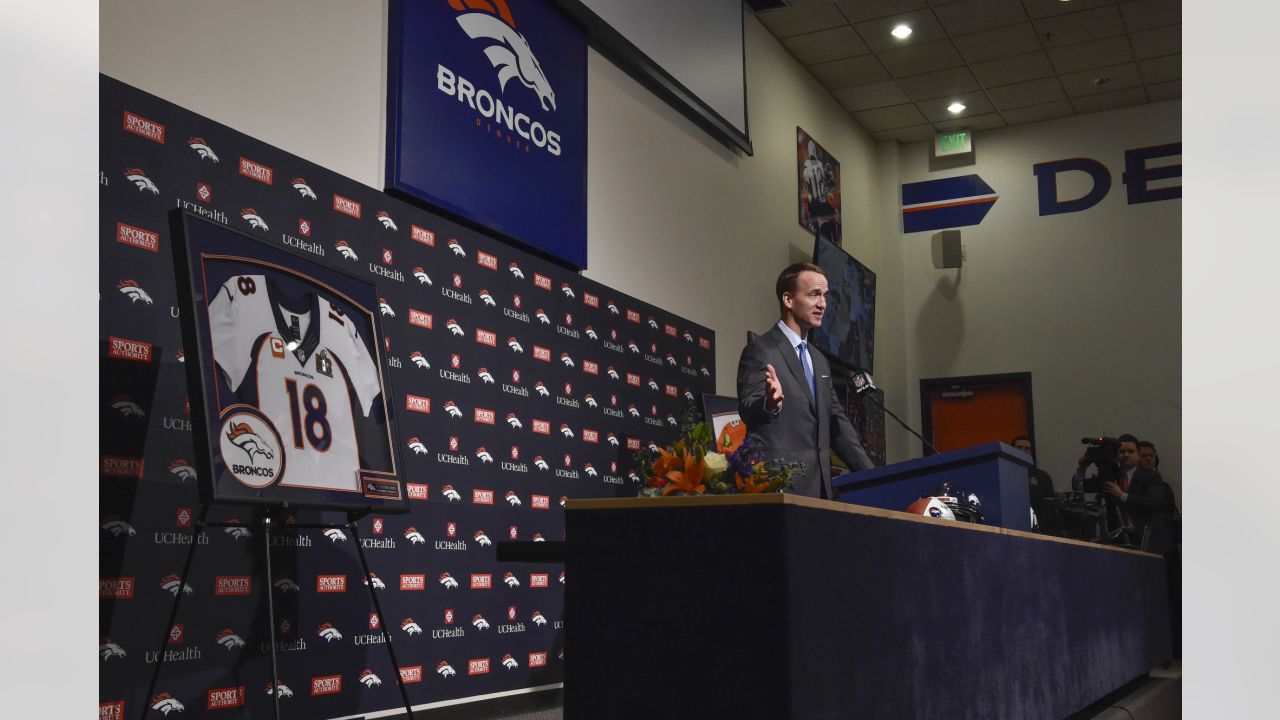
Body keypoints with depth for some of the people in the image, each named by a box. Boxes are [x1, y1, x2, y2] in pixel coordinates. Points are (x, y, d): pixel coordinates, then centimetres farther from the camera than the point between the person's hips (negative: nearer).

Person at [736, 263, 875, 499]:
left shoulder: (819, 361, 18)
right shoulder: (760, 351, -6)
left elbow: (836, 422, 19)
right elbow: (747, 411, -16)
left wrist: (871, 476, 10)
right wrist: (771, 402, -39)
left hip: (819, 485, 7)